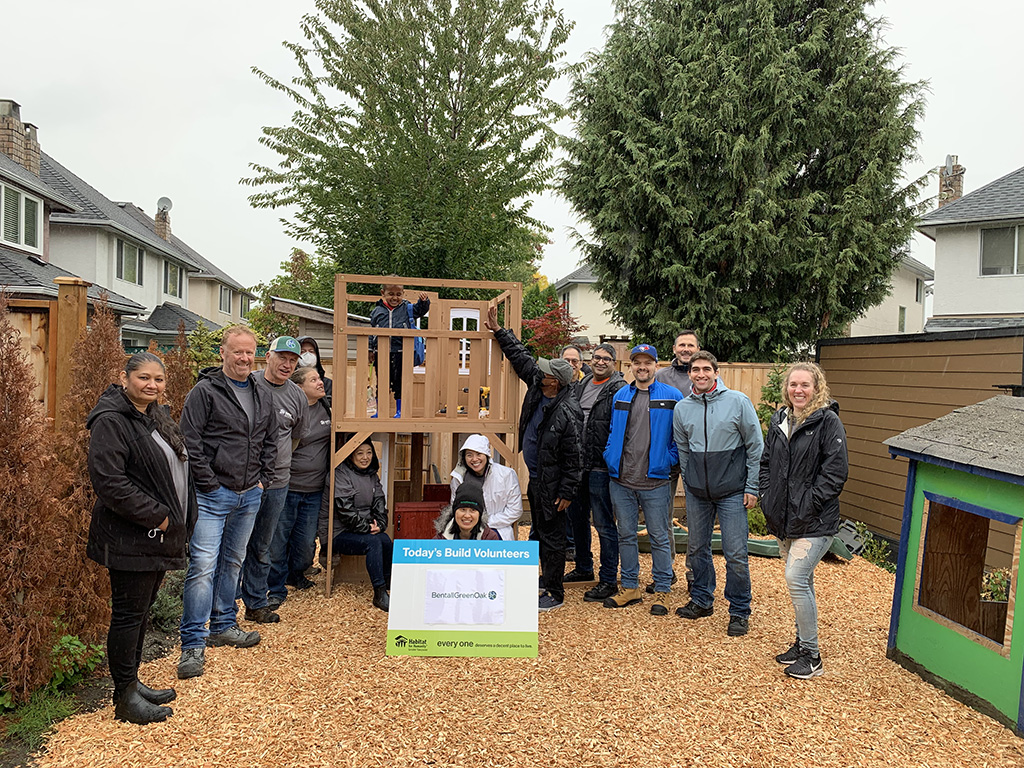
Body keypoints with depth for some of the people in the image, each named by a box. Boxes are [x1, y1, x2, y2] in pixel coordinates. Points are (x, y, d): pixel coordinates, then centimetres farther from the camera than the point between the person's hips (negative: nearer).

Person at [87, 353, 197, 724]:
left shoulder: (158, 416, 13)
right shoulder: (111, 421, -16)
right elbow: (108, 481, -24)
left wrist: (178, 520, 13)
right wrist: (156, 515, -20)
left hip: (158, 536, 9)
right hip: (130, 539, -9)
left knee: (141, 610, 18)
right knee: (128, 614, 0)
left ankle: (132, 683, 31)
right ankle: (125, 698, 13)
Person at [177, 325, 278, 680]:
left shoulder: (262, 396, 12)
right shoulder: (205, 391, -8)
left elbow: (270, 441, 20)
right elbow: (189, 442, -12)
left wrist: (263, 479, 10)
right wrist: (209, 484, -14)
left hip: (249, 495, 7)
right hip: (213, 494, -6)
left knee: (233, 563, 17)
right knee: (203, 566, -9)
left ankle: (224, 625, 32)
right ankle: (193, 644, -1)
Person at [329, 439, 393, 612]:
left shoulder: (372, 476, 12)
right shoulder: (342, 473, -12)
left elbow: (379, 503, 12)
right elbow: (345, 509, -18)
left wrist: (379, 524, -7)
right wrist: (367, 528, -15)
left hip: (367, 529, 7)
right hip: (340, 534, -6)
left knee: (385, 540, -22)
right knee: (373, 542, -29)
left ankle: (389, 582, -3)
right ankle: (379, 594, -27)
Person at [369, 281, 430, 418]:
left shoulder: (407, 309, 5)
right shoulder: (377, 311, 7)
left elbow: (421, 310, 6)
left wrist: (424, 301, -15)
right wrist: (370, 349, 10)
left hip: (400, 352, -1)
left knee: (399, 383, 4)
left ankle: (399, 411, 13)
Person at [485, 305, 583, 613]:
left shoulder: (568, 413, -24)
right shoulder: (536, 385, -1)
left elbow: (574, 457, -21)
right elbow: (520, 357, 10)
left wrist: (567, 492, -19)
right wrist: (498, 330, 8)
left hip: (552, 484, -9)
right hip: (535, 477, 9)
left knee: (552, 535, 1)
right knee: (539, 530, 20)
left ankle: (555, 593, 12)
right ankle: (545, 577, 35)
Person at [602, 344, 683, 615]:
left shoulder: (671, 397, -1)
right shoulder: (620, 396, 10)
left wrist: (669, 461, -6)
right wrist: (611, 459, 8)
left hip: (655, 482, -4)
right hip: (621, 481, 4)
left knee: (659, 537, 4)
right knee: (626, 535, 12)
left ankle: (662, 590, 16)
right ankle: (630, 588, 24)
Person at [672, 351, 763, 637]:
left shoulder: (738, 401, -7)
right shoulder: (682, 408, 4)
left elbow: (755, 447, -3)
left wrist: (752, 487, -5)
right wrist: (688, 482, 13)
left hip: (732, 492, -4)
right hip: (697, 492, 4)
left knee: (735, 554, -2)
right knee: (696, 548, 13)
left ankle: (739, 612, 14)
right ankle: (702, 601, 31)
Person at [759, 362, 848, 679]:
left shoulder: (828, 421, -9)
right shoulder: (779, 420, 11)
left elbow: (836, 470, -13)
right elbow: (766, 461, 19)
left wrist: (809, 504, -16)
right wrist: (767, 496, 8)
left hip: (815, 521, -7)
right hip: (783, 519, 7)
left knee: (796, 578, -13)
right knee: (801, 580, 16)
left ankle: (811, 655, 0)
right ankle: (802, 643, 29)